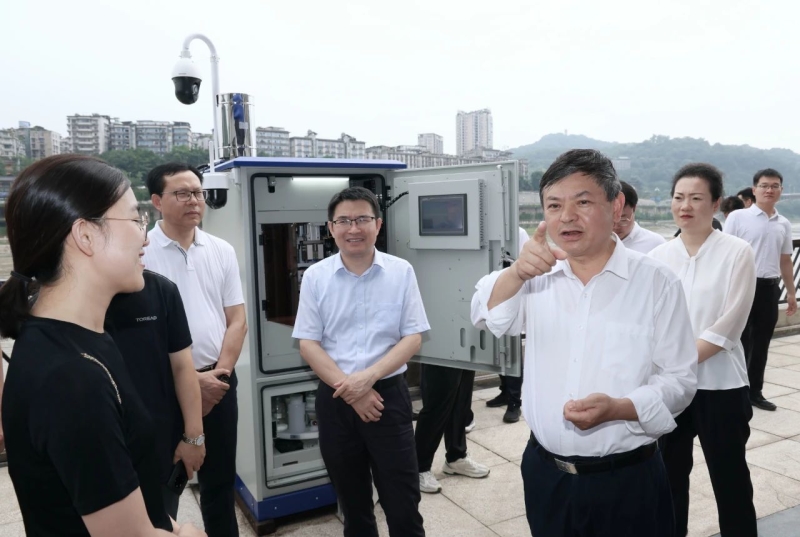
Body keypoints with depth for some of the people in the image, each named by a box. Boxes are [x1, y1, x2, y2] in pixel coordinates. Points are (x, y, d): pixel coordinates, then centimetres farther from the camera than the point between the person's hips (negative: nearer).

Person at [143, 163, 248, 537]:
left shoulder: (222, 251, 4)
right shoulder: (141, 253, -9)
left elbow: (237, 319, 5)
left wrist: (219, 373, -6)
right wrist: (191, 379, -12)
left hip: (218, 383, 4)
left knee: (219, 479, 17)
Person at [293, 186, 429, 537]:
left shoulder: (401, 272, -3)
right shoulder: (315, 276, -1)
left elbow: (412, 338, -4)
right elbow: (308, 344, -2)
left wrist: (367, 378, -17)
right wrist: (350, 390, -12)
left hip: (388, 393, -1)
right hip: (335, 399, 2)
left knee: (403, 503, 6)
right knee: (352, 502, 18)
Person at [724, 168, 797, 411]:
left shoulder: (784, 224, 11)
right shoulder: (738, 217, -4)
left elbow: (785, 261, 18)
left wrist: (791, 293, 17)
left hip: (769, 288, 5)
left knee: (761, 343, 11)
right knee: (740, 342, 0)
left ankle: (754, 391, 23)